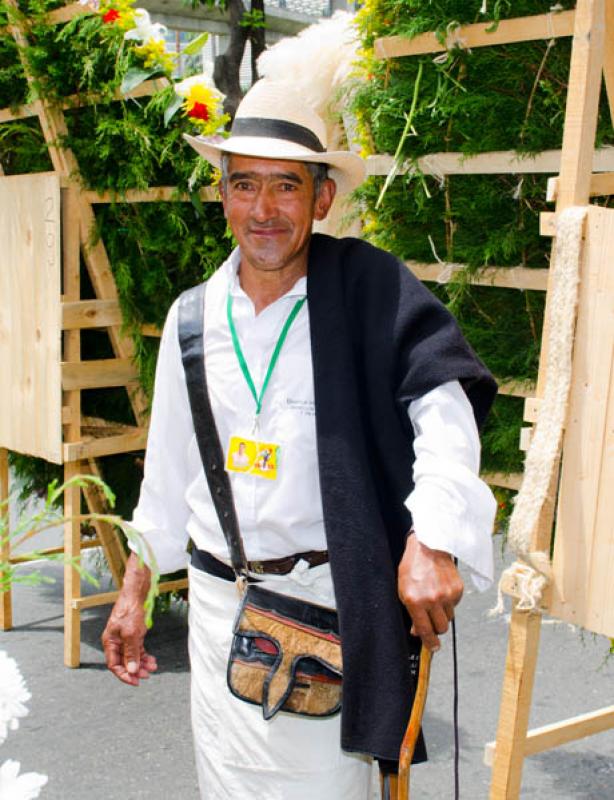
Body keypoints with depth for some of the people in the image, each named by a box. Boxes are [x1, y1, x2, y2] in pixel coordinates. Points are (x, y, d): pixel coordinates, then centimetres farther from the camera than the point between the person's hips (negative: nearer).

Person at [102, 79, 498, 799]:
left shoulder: (366, 286, -8)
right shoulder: (194, 317, 4)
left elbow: (443, 404, -19)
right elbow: (168, 469, 12)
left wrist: (430, 541, -32)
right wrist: (133, 593, 15)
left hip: (330, 599, -4)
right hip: (219, 597, 4)